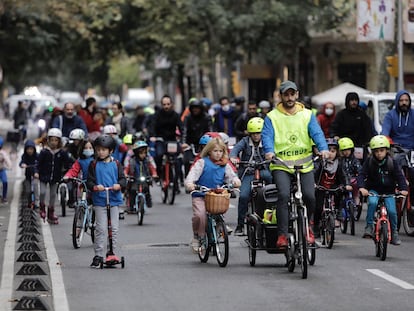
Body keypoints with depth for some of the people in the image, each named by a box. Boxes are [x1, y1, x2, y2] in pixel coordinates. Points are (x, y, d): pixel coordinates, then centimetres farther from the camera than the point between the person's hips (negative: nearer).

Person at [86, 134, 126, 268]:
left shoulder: (116, 164, 6)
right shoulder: (94, 165, 3)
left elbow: (123, 179, 4)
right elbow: (89, 181, 0)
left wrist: (119, 185, -18)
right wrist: (95, 186, -22)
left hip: (114, 199, 2)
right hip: (99, 201, -2)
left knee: (114, 228, 4)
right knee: (101, 228, -6)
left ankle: (112, 253, 12)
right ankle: (98, 255, -2)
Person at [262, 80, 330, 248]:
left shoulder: (307, 115, 11)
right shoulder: (272, 117, 6)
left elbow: (317, 133, -1)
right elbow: (267, 136, -6)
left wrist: (323, 148, -21)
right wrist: (269, 151, -27)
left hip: (304, 164, 2)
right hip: (281, 166, -2)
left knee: (310, 196, -16)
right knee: (283, 195, -24)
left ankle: (307, 226, 14)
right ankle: (282, 234, -18)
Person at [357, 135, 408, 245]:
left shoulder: (392, 162, -8)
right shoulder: (369, 161, -8)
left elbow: (399, 176, -10)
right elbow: (362, 175, -13)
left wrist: (403, 188, -28)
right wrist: (362, 187, -32)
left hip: (388, 191, 1)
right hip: (373, 190, -1)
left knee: (392, 211, -16)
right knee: (372, 202, -33)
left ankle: (394, 232, 8)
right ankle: (369, 226, -21)